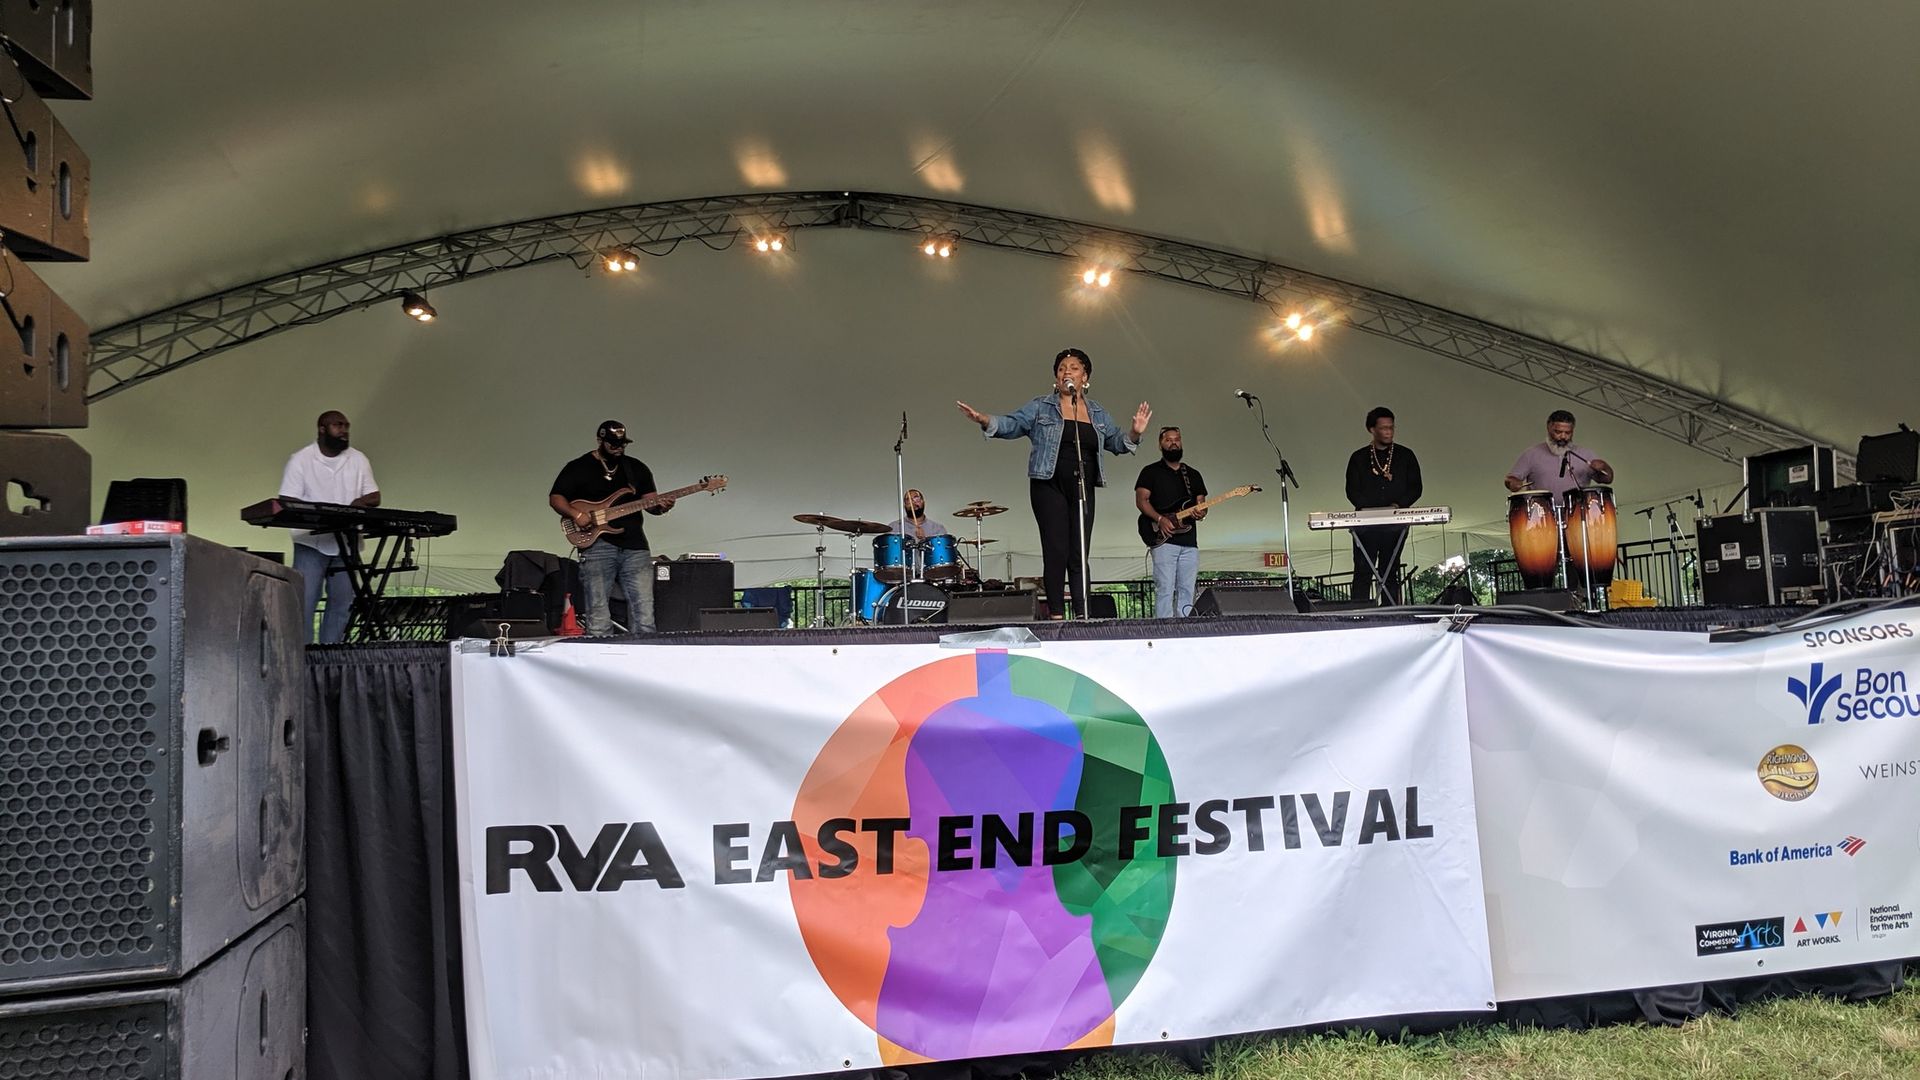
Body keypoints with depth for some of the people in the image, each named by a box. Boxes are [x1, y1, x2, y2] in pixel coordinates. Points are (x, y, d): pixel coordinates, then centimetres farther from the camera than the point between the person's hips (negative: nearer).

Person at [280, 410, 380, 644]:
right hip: (311, 543, -4)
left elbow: (374, 497, 9)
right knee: (304, 603, -8)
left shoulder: (359, 460, 11)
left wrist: (360, 502, -15)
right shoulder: (301, 460, 0)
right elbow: (287, 503, -7)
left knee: (342, 604, 4)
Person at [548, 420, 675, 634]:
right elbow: (555, 498, 5)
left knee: (645, 617, -3)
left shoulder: (637, 468, 16)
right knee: (598, 620, -3)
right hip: (597, 545, -3)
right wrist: (576, 514, -13)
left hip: (634, 546, 3)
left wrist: (660, 506, -8)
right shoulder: (578, 468, 5)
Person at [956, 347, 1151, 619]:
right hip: (1049, 487, -3)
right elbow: (1012, 424, -5)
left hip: (1083, 490, 3)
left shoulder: (1097, 413, 15)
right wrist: (986, 420, -23)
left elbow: (1117, 441, 18)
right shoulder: (1040, 408, 4)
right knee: (1056, 552, -9)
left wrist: (1134, 433, -3)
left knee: (1079, 555, 4)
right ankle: (1056, 615, -5)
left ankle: (1083, 616, 6)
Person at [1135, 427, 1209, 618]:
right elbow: (1141, 500, -3)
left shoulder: (1193, 474, 20)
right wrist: (1160, 519, -17)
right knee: (1165, 590, -11)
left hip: (1189, 541, 5)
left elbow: (1201, 503, 18)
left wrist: (1201, 513, -7)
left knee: (1186, 592, 2)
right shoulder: (1151, 471, 6)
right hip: (1163, 540, -5)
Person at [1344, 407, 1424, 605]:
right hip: (1365, 522, 0)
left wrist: (1399, 504, -11)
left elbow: (1415, 488, 6)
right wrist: (1367, 507, -14)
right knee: (1362, 572, -6)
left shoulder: (1405, 455, 11)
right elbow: (1352, 490, 4)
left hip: (1395, 523, 1)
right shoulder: (1359, 458, 10)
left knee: (1390, 574, 3)